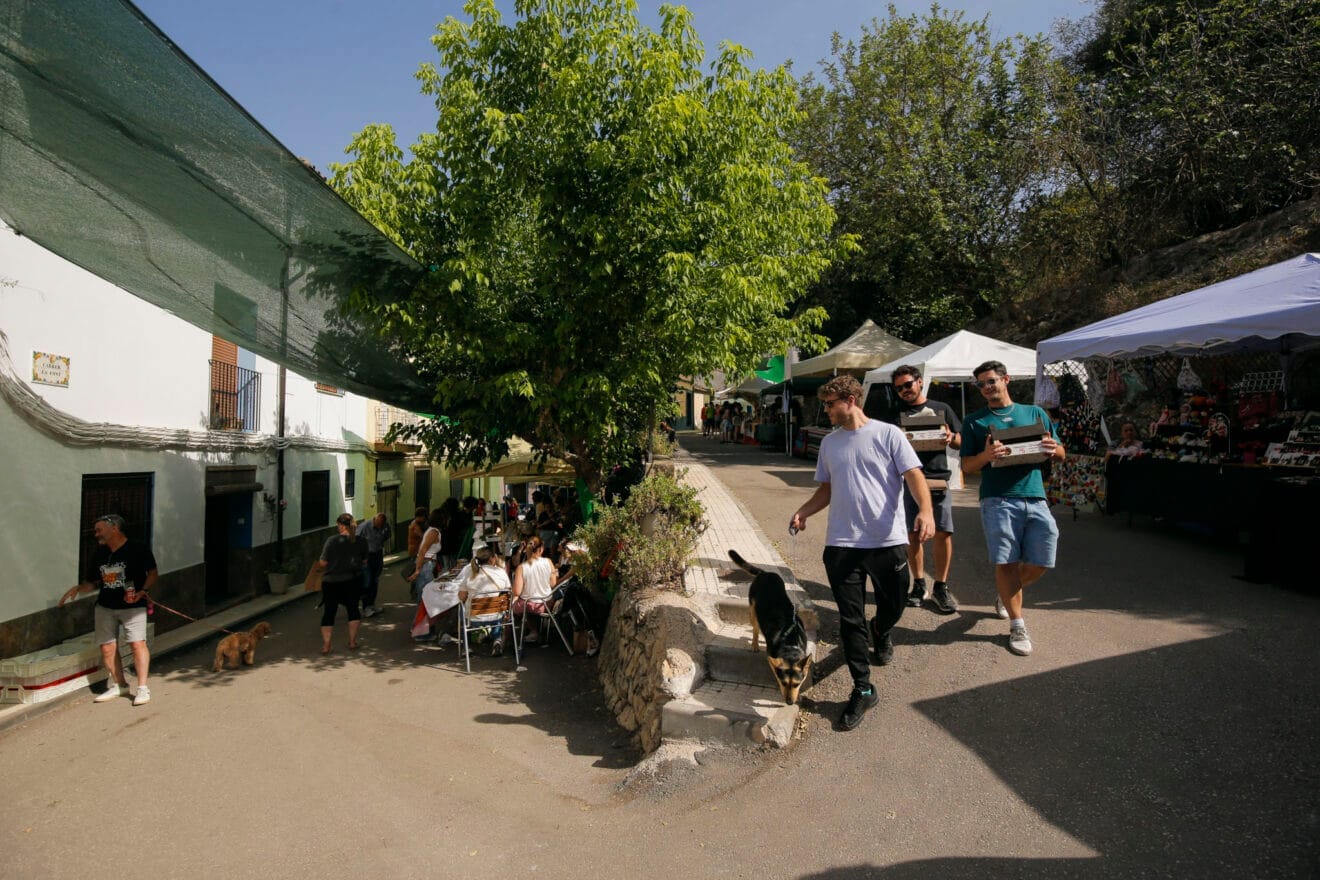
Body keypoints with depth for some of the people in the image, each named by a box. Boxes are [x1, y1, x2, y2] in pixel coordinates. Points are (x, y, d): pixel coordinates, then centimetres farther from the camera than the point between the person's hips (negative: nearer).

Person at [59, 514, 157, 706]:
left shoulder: (138, 549, -6)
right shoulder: (98, 554, 10)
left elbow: (152, 573, -3)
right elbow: (92, 582, 18)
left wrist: (143, 591, -17)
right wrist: (78, 588, -2)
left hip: (133, 606, -6)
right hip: (105, 607, 6)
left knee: (137, 644, -15)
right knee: (107, 648, 5)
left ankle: (142, 688, -10)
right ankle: (119, 685, 22)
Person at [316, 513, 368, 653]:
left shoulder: (332, 540, -15)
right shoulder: (361, 541, -5)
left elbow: (323, 563, -11)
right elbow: (364, 561, 5)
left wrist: (318, 565, 11)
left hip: (331, 581, -2)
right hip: (353, 581, 2)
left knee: (329, 611, 9)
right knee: (353, 608, 17)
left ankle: (326, 645, 10)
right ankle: (352, 641, 19)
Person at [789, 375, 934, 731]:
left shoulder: (888, 434, -2)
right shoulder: (829, 443, 12)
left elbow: (913, 475, -9)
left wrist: (925, 511, -27)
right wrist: (802, 512, 1)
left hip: (888, 541, -3)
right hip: (841, 543, 3)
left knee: (892, 608, 12)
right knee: (850, 619, 3)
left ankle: (880, 632, 49)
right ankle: (863, 690, 15)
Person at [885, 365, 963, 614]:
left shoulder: (942, 409, 14)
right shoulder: (897, 412, 13)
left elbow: (961, 442, 16)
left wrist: (951, 438, -7)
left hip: (938, 477, 0)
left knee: (943, 533, -4)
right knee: (912, 534, 4)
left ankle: (941, 587, 9)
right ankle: (919, 585, 17)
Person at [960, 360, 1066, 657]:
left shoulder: (1035, 413, 17)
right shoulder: (975, 421, 9)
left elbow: (1060, 454, 19)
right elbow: (967, 467, 4)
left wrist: (1053, 449, -6)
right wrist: (986, 456, -18)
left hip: (1035, 498, 3)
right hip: (998, 501, -3)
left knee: (1039, 564, 4)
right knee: (1007, 563, -3)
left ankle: (1006, 595, 34)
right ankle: (1017, 626, 11)